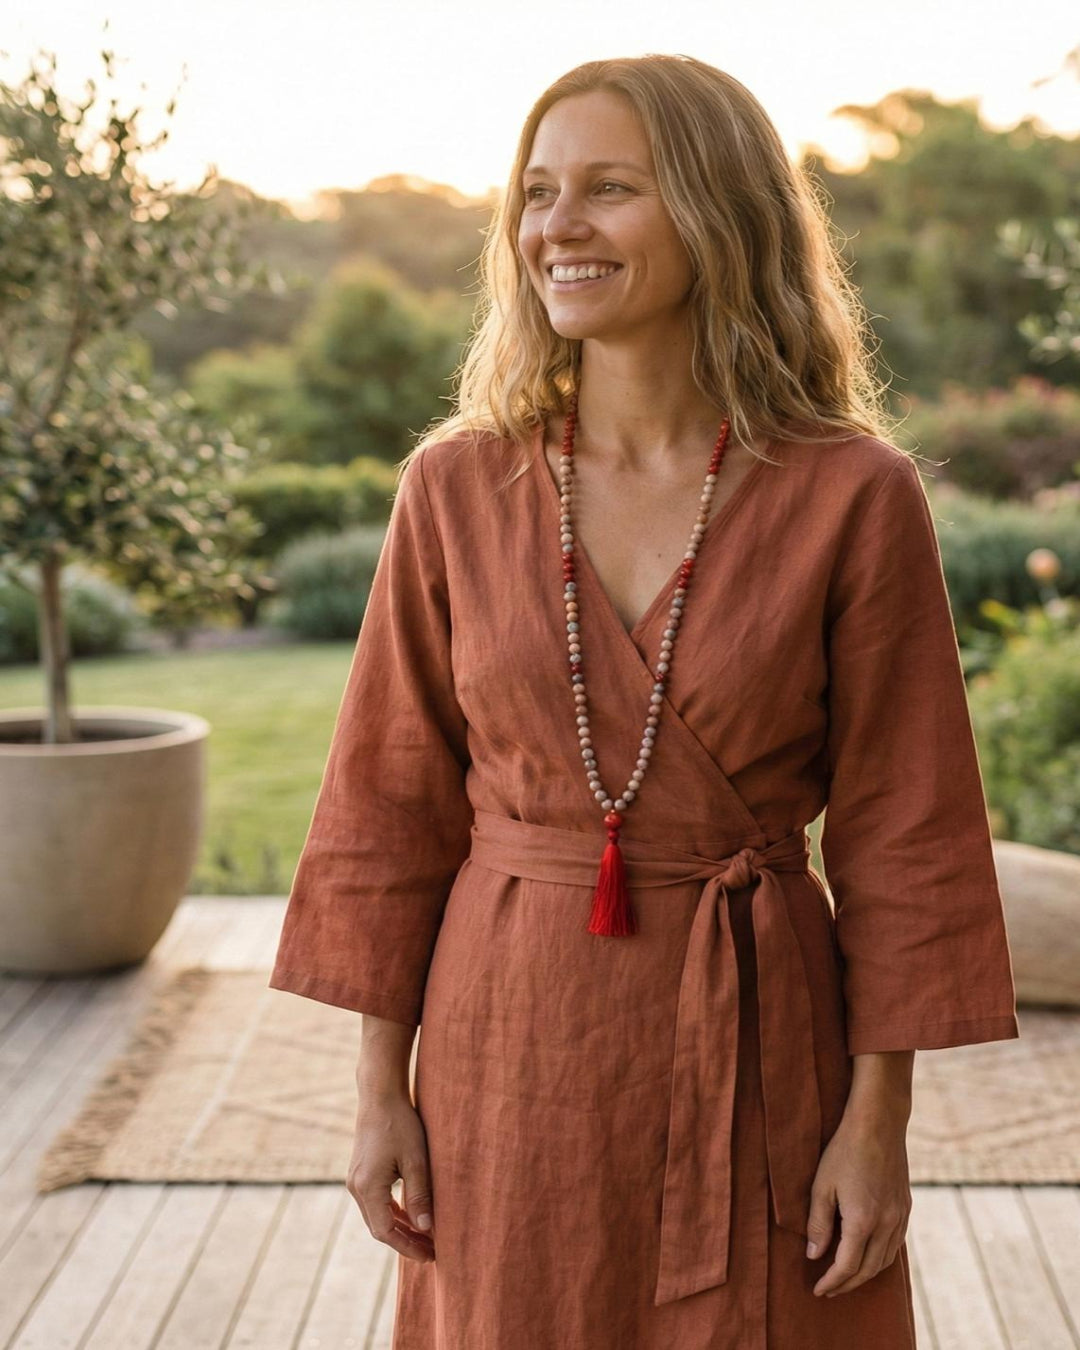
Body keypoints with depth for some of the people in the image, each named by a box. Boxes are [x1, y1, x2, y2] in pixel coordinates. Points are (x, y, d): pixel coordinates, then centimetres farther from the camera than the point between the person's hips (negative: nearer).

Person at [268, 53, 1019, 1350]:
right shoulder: (456, 484, -2)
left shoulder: (855, 497, -8)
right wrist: (381, 1085, 1)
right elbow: (392, 805, 3)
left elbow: (903, 833, -4)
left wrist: (877, 1121, -5)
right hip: (512, 1042, 2)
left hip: (756, 1047, -1)